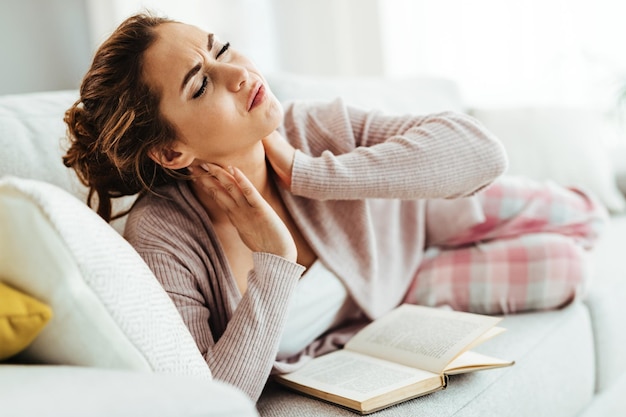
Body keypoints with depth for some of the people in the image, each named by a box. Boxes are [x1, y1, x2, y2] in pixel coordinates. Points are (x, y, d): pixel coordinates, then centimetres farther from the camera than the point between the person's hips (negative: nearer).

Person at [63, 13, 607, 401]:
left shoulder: (316, 129, -31)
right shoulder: (162, 238, -37)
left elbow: (482, 150, -36)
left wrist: (306, 174, -41)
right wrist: (273, 263, -45)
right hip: (348, 336, -2)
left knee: (582, 217, 12)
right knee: (563, 263, 0)